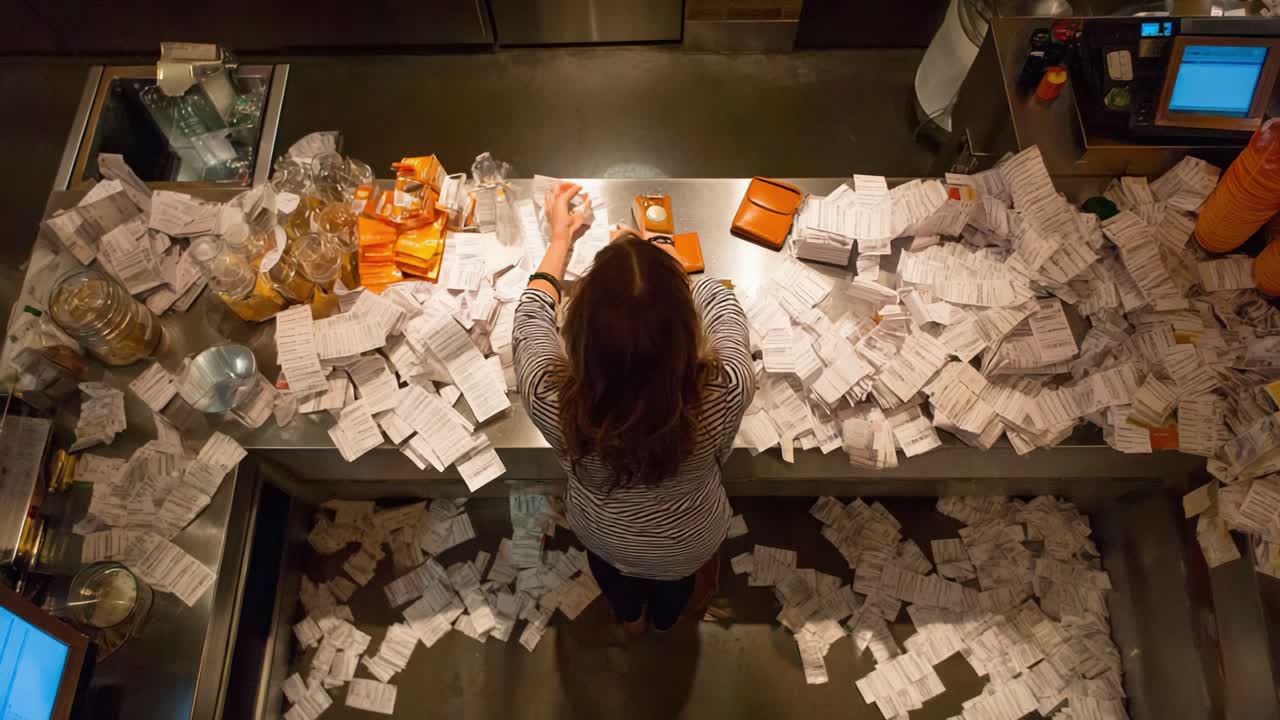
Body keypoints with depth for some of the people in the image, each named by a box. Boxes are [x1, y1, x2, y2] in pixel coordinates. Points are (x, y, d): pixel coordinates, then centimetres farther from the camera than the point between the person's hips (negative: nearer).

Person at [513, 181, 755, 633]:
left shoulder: (553, 400, -41)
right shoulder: (726, 392, -42)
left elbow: (533, 314, -17)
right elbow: (720, 305, -18)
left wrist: (561, 236, -3)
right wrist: (660, 258, -4)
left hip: (604, 538, 0)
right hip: (689, 545, 1)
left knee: (616, 579, 38)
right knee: (670, 597, 38)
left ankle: (629, 616, 70)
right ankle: (665, 619, 70)